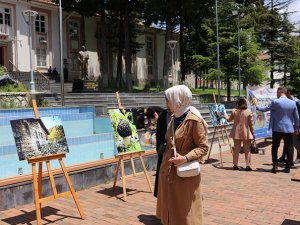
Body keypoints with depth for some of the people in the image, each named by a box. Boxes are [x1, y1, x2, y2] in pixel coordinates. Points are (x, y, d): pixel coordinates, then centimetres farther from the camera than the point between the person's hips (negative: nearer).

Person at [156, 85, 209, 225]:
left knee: (185, 212, 7)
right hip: (168, 170, 8)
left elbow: (203, 147, -15)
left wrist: (186, 158, -26)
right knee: (169, 208, 18)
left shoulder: (194, 120, -17)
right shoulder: (174, 118, 7)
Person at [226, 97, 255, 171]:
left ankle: (235, 165, 15)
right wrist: (253, 133, 4)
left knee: (236, 149, 11)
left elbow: (229, 119, 15)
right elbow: (251, 124, -6)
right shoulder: (249, 112, -9)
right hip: (246, 134, -2)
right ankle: (248, 165, 4)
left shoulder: (234, 111, -3)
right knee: (247, 150, 7)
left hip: (236, 133, 2)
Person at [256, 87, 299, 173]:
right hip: (289, 129, 3)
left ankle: (275, 165, 6)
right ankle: (288, 167, 12)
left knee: (275, 147, 10)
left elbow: (265, 109, 0)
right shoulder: (293, 103, 1)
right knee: (289, 148, 9)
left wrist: (257, 107, 18)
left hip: (277, 129, -3)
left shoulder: (275, 102, -11)